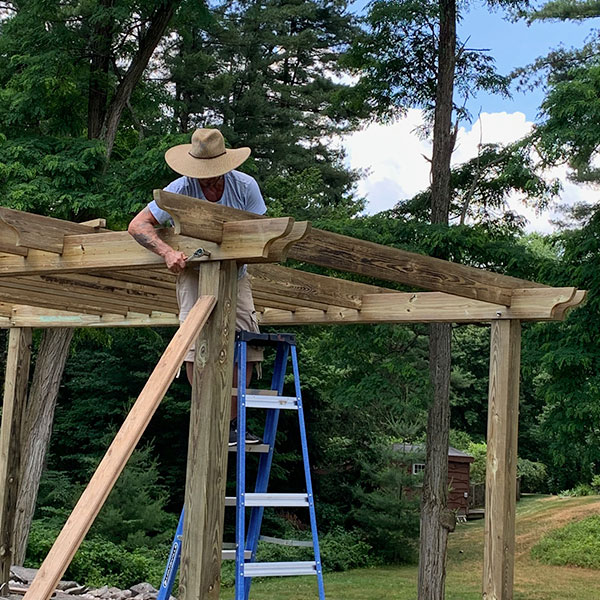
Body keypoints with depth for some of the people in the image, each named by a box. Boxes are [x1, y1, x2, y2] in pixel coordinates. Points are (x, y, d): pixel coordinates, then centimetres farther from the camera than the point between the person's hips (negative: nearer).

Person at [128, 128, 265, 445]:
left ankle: (232, 421, 2)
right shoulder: (180, 190, -20)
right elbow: (137, 225, -20)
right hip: (194, 271, -3)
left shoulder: (245, 186, -14)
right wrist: (167, 252, -37)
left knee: (245, 342, -7)